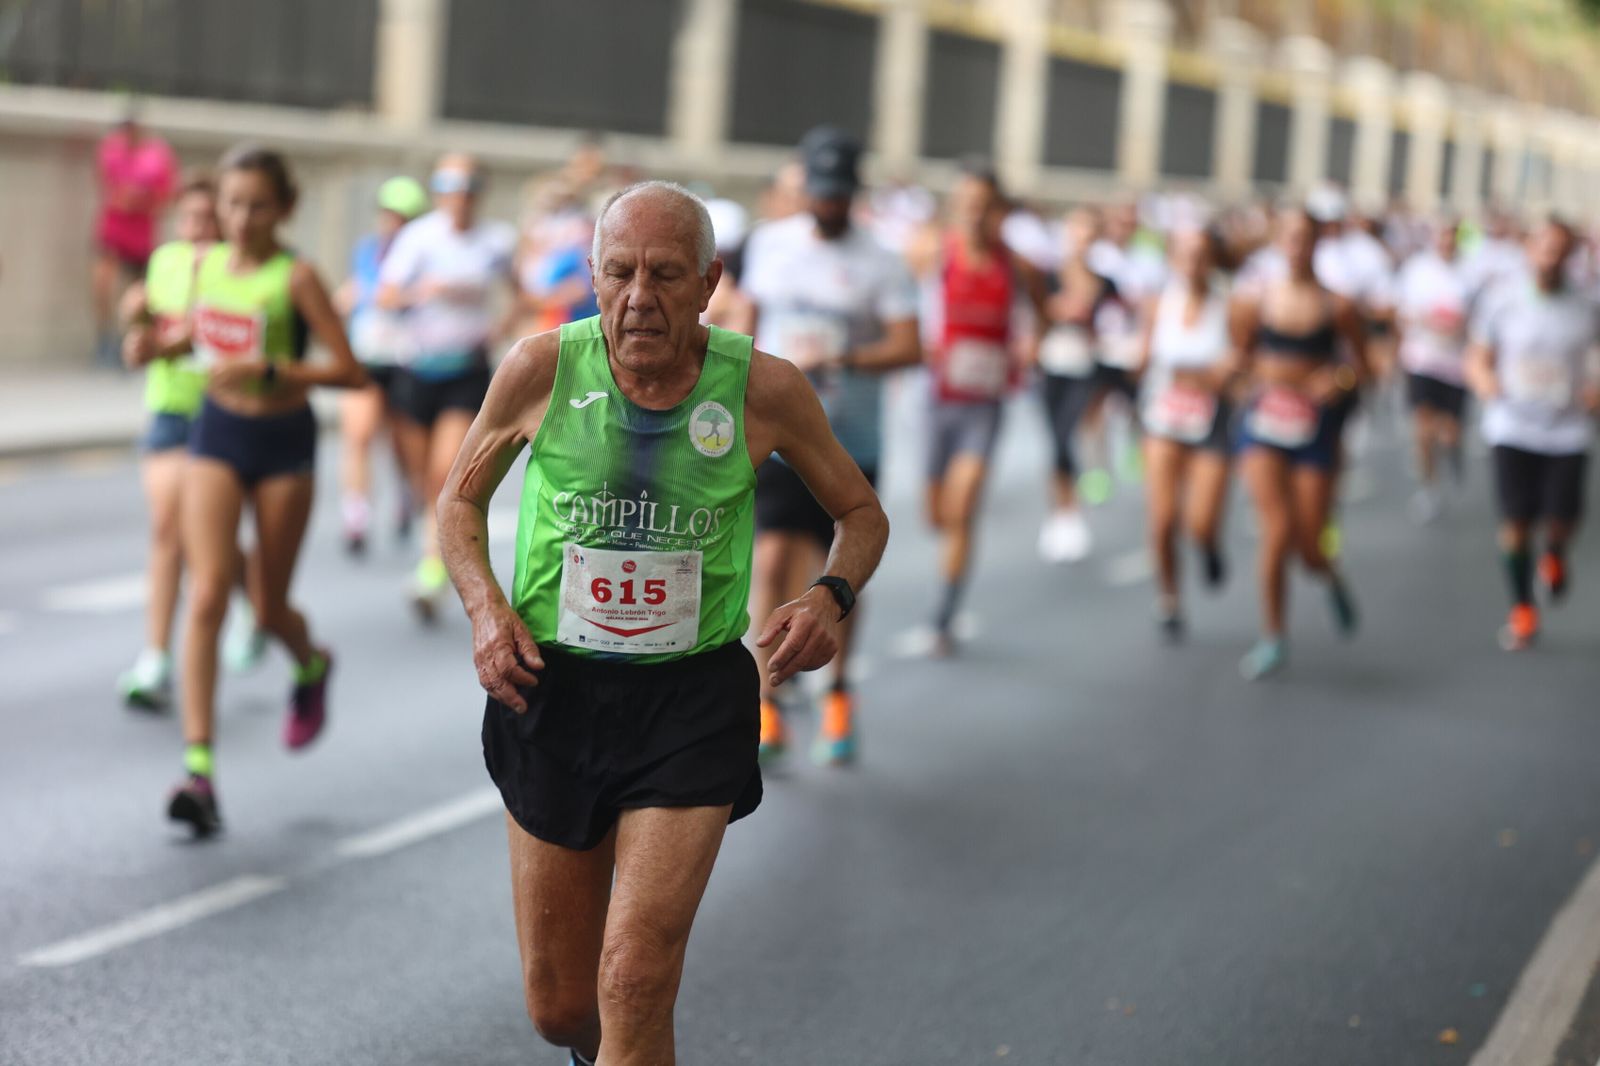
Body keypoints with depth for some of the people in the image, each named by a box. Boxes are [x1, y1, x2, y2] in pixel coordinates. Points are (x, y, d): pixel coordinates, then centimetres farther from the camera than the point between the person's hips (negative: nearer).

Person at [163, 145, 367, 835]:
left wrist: (269, 370, -26)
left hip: (283, 442, -3)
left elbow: (350, 371, -16)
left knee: (268, 608, 7)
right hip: (216, 435, 3)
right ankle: (198, 768, -16)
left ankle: (311, 667, 46)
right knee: (206, 595, -12)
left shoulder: (295, 276, -13)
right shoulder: (206, 264, 2)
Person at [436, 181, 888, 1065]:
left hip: (693, 695, -1)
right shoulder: (542, 369, -8)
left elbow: (861, 512, 7)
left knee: (636, 984, -16)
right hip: (552, 688, 1)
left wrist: (829, 597, -14)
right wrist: (485, 606, -10)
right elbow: (460, 499, 9)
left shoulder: (763, 388, -9)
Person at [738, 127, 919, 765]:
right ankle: (766, 709, -5)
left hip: (849, 442, -1)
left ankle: (838, 694, 29)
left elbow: (909, 348, -11)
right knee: (773, 561, -11)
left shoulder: (880, 264, -4)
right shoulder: (770, 243, 7)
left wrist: (840, 359, -23)